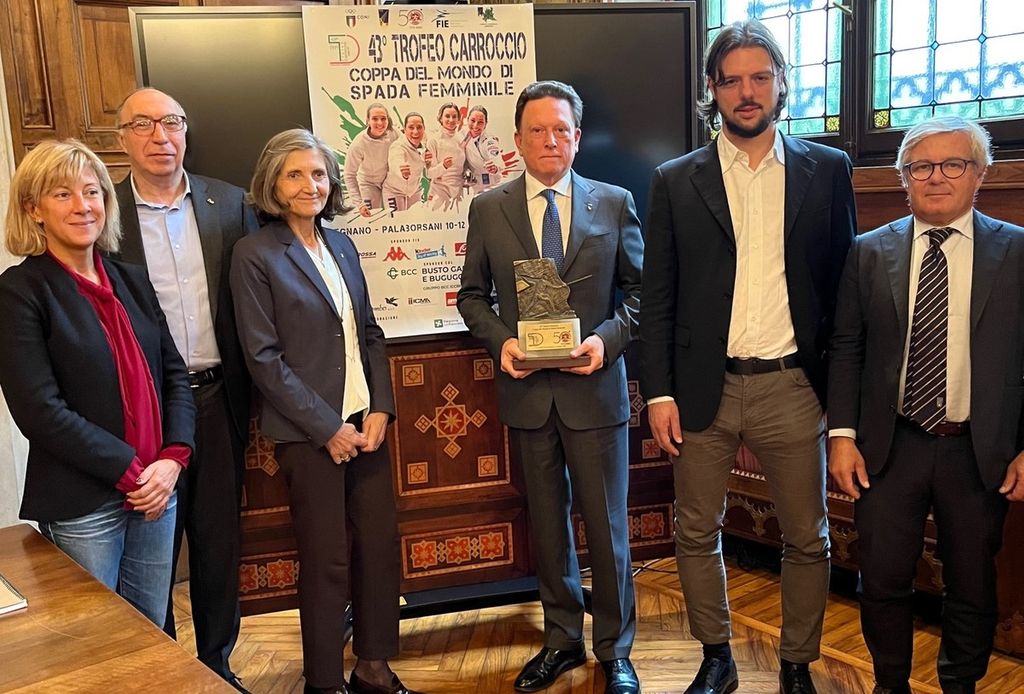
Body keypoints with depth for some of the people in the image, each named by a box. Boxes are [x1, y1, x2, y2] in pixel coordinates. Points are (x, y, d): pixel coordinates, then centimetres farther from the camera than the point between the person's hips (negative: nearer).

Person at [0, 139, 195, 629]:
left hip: (157, 492, 5)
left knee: (152, 637, 16)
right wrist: (130, 472, -15)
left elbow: (175, 372, 8)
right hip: (81, 507, -5)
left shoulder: (132, 281, 9)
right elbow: (39, 410, -15)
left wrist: (172, 459, -6)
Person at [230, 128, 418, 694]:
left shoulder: (341, 246, 10)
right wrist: (328, 427, -13)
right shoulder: (255, 254, -7)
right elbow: (263, 356, -12)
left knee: (381, 545, 9)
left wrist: (380, 409, -1)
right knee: (327, 560, 5)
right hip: (307, 431, -5)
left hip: (364, 420, 6)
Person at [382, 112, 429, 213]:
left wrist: (428, 160, -16)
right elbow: (397, 165, -52)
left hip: (415, 191, 6)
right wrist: (403, 173, -74)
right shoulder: (398, 146, -30)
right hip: (395, 192, -6)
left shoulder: (422, 146, -11)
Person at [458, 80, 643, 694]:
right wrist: (500, 340, -10)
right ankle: (563, 639, 33)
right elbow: (473, 294, 8)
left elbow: (637, 290, 3)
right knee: (547, 525, 15)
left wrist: (607, 338, -14)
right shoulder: (489, 209, 3)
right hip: (527, 390, 2)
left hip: (594, 387, -1)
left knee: (607, 525, 7)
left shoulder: (615, 203, 1)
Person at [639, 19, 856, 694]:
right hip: (704, 388, 1)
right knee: (697, 533, 11)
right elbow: (658, 297, 2)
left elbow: (845, 281, 6)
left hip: (793, 387, 0)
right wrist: (658, 392, -4)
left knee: (808, 539, 10)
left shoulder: (827, 170, 4)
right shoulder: (676, 181, 4)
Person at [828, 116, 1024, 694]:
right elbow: (846, 349, 3)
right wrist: (842, 435, -4)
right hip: (889, 449, 1)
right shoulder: (870, 252, 2)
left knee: (973, 589, 14)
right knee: (883, 584, 8)